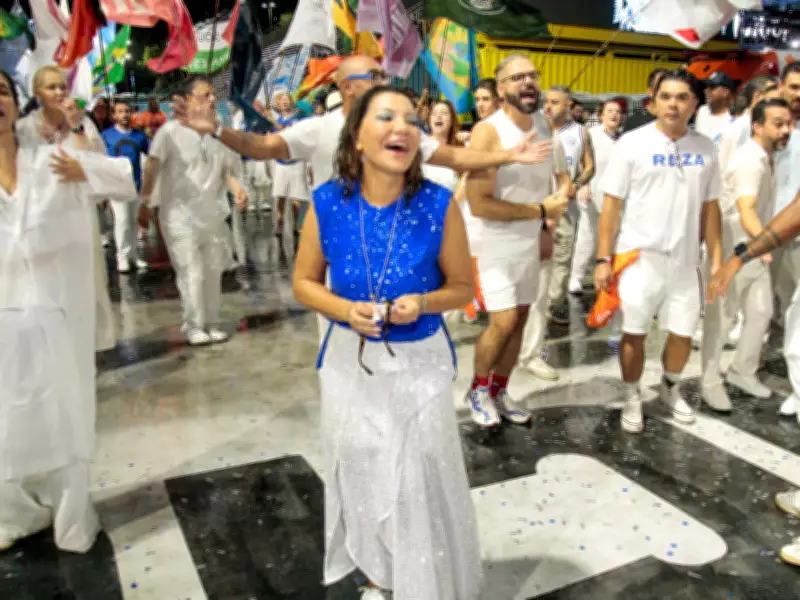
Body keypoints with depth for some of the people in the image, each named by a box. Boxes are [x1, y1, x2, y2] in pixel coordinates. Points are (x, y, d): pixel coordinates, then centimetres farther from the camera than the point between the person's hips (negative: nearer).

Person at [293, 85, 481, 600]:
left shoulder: (439, 205, -14)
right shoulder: (328, 203, -10)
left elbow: (462, 287, -2)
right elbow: (304, 282, 2)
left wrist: (422, 302, -22)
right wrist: (345, 309, -17)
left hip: (420, 363, -2)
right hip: (350, 360, 3)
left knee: (422, 479, 4)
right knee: (360, 473, 17)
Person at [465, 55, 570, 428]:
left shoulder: (547, 127, 3)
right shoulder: (487, 132, -18)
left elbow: (564, 178, 16)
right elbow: (479, 204, -25)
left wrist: (562, 195, -10)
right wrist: (541, 210, -19)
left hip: (531, 242, 7)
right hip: (496, 243, -6)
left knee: (520, 319, 11)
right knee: (503, 323, -10)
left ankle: (499, 390, 29)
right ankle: (477, 389, 16)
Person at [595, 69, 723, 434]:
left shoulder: (705, 148, 5)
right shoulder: (632, 143, -6)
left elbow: (710, 208, 10)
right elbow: (612, 205, -7)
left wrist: (716, 259, 6)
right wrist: (603, 259, -10)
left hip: (685, 259, 4)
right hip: (638, 257, -3)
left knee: (683, 333, 12)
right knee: (634, 334, 6)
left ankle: (670, 390, 38)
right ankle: (632, 399, 26)